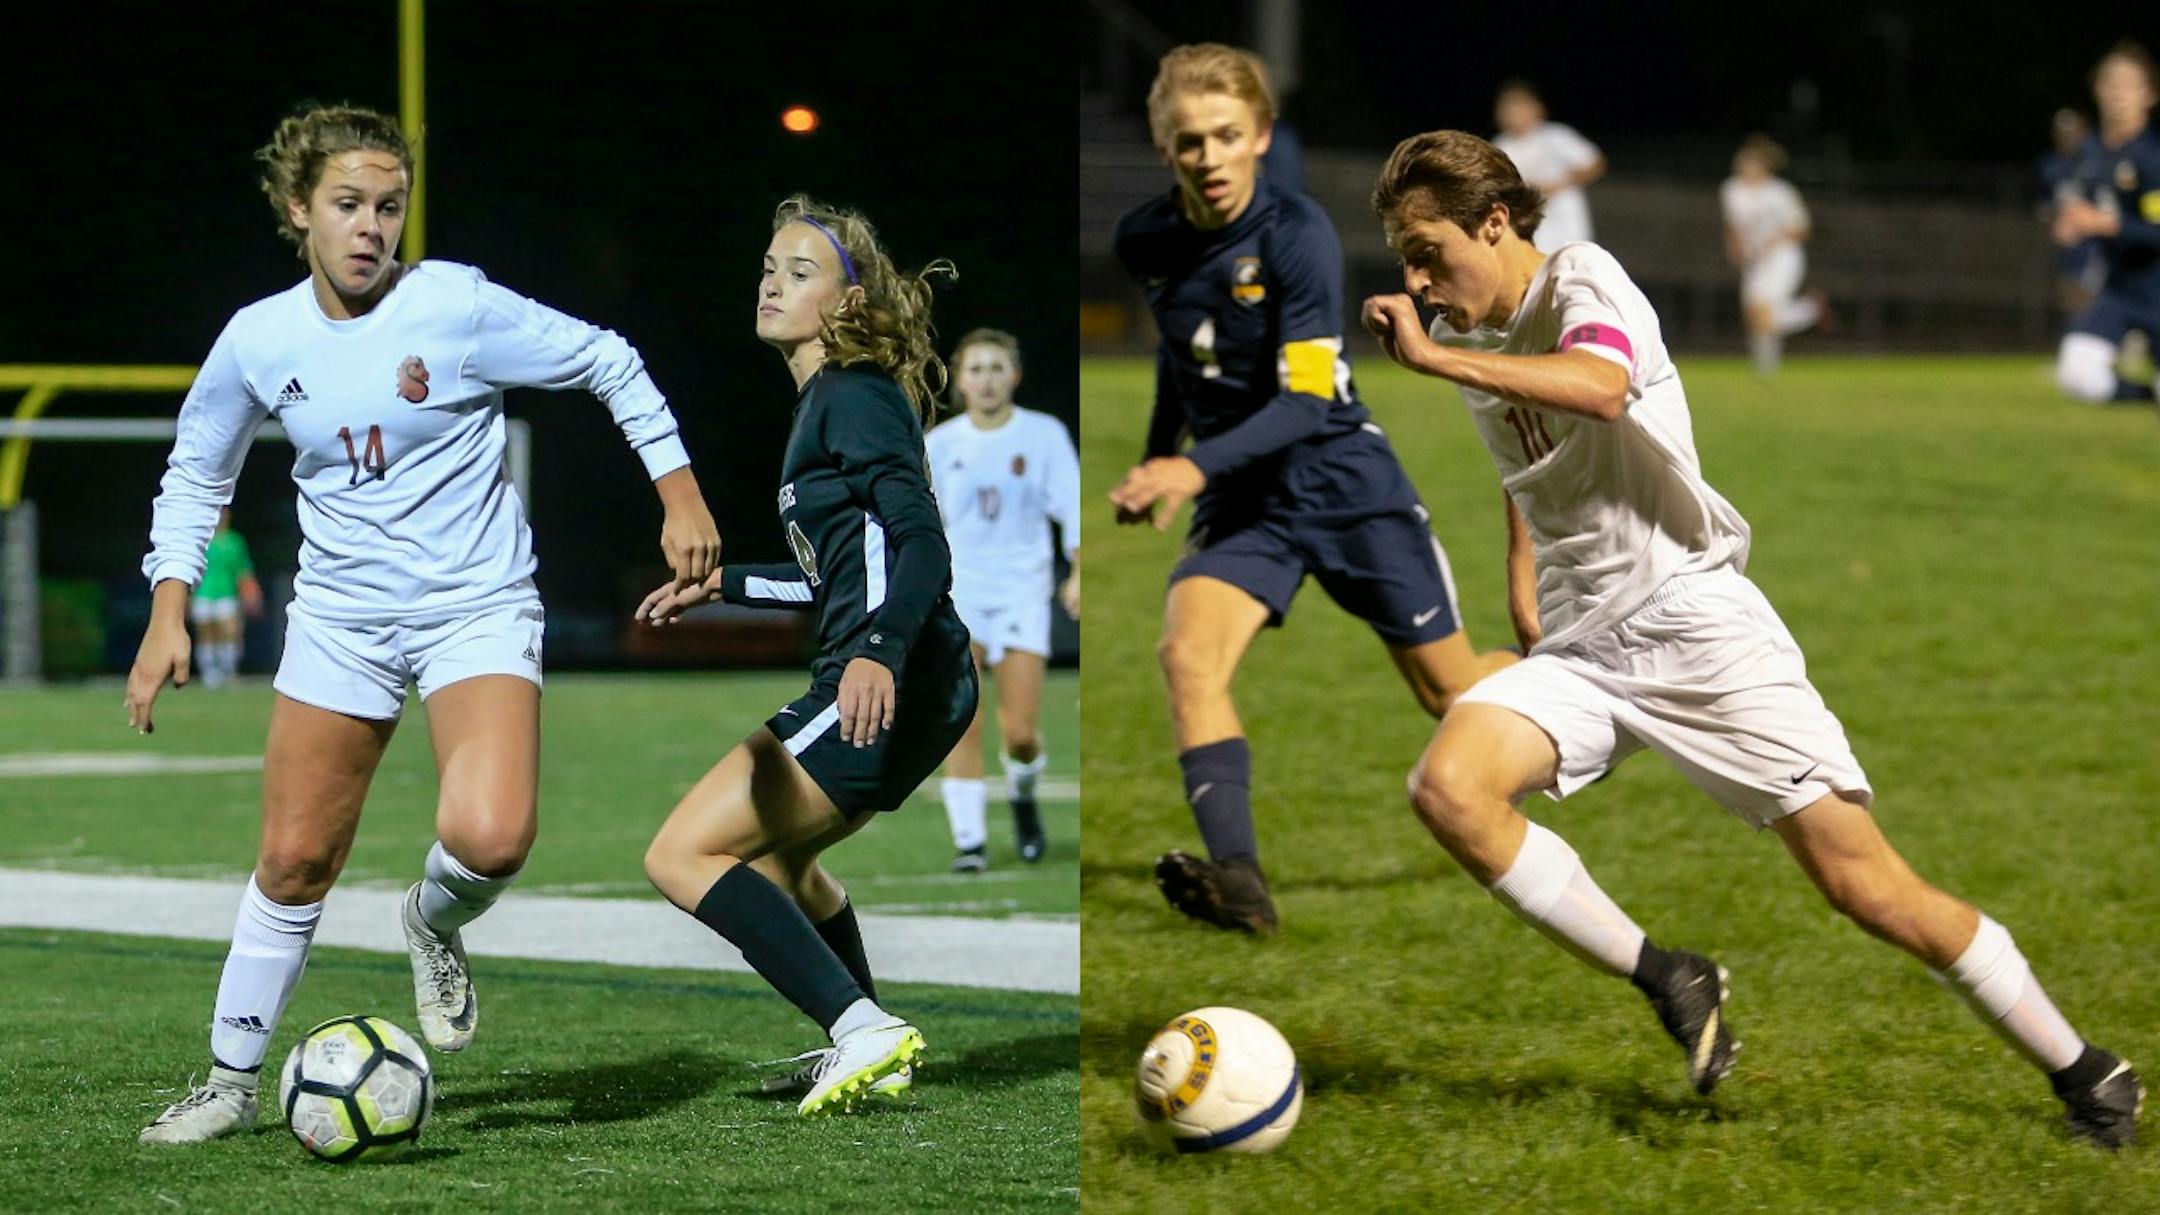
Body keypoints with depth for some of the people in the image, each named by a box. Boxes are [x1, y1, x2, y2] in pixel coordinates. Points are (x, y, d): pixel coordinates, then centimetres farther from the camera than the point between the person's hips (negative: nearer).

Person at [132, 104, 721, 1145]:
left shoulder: (458, 306, -13)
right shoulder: (258, 339, -3)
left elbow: (607, 364, -2)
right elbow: (196, 473, 13)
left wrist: (680, 498, -4)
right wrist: (167, 615, 5)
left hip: (475, 606, -3)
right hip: (339, 618, 3)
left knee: (489, 838, -25)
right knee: (294, 861, 4)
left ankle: (435, 927, 11)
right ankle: (230, 1085, 20)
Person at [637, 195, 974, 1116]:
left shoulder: (853, 395, -9)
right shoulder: (824, 400, 21)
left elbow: (920, 539, -22)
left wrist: (879, 653, -36)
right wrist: (725, 584, 37)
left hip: (887, 687, -11)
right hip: (918, 690, 11)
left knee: (683, 855, -13)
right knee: (775, 852, 31)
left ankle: (862, 1030, -21)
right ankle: (869, 1054, 34)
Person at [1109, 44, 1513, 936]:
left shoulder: (1298, 235, -19)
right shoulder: (1145, 243, -2)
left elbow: (1306, 400, -24)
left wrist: (1196, 467, -35)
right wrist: (1155, 457, 23)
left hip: (1341, 482, -4)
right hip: (1241, 503, 4)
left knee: (1449, 689, 7)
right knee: (1187, 653, -24)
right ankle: (1238, 879, -32)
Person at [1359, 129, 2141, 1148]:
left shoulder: (1581, 281, -10)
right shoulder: (1478, 345, 13)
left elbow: (1600, 386, -35)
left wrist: (1427, 356, -34)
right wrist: (1532, 631, 29)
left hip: (1694, 624, -7)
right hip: (1579, 649, 7)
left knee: (1863, 882, -8)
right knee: (1447, 788, -23)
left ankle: (2080, 1071, 9)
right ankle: (1670, 984, -9)